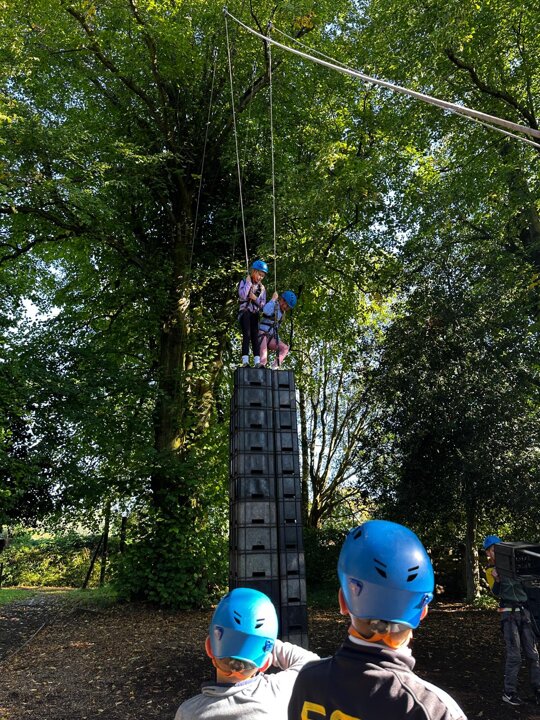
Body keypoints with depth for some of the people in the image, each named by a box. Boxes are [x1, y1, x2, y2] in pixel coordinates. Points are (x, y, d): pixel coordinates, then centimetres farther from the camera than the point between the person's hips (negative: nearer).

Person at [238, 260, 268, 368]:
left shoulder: (262, 288, 14)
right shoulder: (244, 282, 4)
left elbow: (263, 305, 11)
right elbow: (242, 296, -15)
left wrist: (255, 299, -6)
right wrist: (248, 283, -10)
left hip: (255, 314, 4)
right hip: (244, 312, -4)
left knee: (255, 336, -7)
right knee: (247, 334, -18)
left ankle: (257, 361, -14)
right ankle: (245, 360, -24)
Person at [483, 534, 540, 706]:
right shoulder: (491, 570, 1)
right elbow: (496, 592, -10)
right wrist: (496, 579, -28)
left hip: (525, 611, 4)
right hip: (509, 614, -4)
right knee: (514, 655, -6)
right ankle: (509, 692, 5)